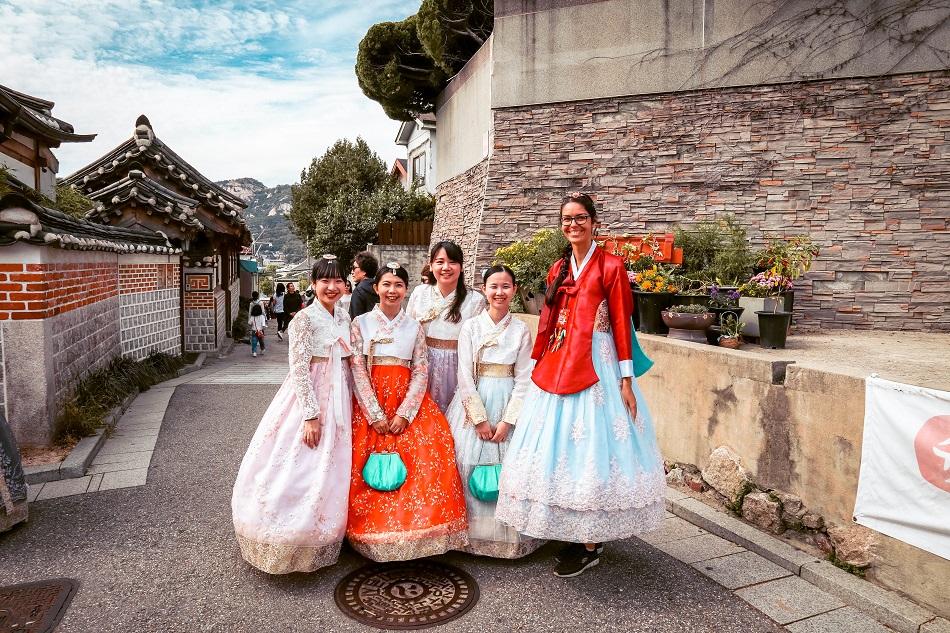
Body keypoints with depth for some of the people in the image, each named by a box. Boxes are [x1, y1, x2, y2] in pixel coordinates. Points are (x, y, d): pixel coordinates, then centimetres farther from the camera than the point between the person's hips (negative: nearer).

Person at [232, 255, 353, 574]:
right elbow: (299, 369, -16)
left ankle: (320, 543, 30)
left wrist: (347, 406, 12)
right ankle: (292, 543, 19)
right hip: (308, 398, -7)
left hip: (338, 400, 7)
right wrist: (311, 415, -19)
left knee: (330, 471, 13)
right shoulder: (305, 318, -12)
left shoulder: (344, 318, 8)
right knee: (300, 470, 0)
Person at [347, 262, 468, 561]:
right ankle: (375, 535, 11)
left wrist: (404, 413, -10)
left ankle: (414, 529, -1)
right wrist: (376, 415, -10)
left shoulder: (414, 327, 9)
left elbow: (421, 372, 2)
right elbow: (358, 371, -2)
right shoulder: (361, 323, 4)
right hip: (370, 405, -1)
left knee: (430, 454, -15)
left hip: (409, 403, 1)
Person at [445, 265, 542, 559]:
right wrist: (480, 419, -10)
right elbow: (465, 376, -4)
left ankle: (504, 532, 17)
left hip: (507, 405, 0)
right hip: (473, 402, 0)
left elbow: (523, 379, -1)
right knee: (468, 462, -1)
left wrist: (507, 421, -9)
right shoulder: (470, 326, 0)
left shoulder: (521, 330, 1)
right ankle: (469, 528, 16)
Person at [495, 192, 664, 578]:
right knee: (559, 446, 10)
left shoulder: (610, 267, -5)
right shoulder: (558, 268, 13)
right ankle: (573, 533, 26)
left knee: (590, 446, -1)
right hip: (557, 366, 6)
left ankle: (591, 546, 13)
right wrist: (541, 368, 12)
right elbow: (548, 323, 13)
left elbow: (621, 324, -8)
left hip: (596, 366, -6)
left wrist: (626, 380, -11)